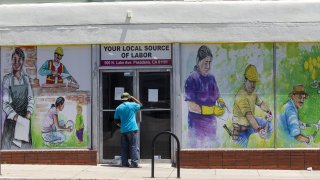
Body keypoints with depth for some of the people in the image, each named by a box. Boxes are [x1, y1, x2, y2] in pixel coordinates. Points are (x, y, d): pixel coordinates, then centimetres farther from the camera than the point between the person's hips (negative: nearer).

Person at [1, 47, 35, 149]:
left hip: (25, 117, 3)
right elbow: (5, 103, -8)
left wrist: (29, 112, -10)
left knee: (25, 144, 4)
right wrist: (15, 116, -19)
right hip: (12, 117, -3)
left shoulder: (26, 78, 6)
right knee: (11, 144, -5)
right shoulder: (7, 79, -5)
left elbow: (31, 98, 7)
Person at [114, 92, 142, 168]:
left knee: (124, 147, 8)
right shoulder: (132, 105, -2)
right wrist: (133, 98, 19)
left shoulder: (118, 108, 8)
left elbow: (116, 121, 10)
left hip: (123, 130, 4)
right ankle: (134, 163, -10)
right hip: (132, 129, -4)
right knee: (133, 146, -5)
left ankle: (124, 163, 7)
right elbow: (140, 105, 18)